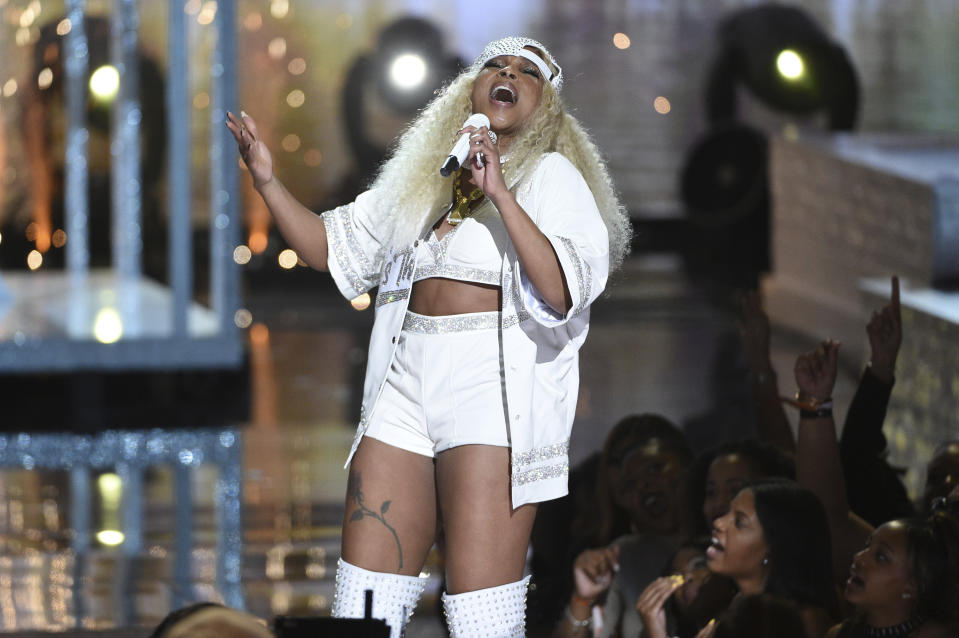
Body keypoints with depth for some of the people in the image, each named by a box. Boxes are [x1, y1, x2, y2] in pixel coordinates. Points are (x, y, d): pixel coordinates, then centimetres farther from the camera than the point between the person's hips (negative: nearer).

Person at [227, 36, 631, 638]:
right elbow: (332, 247, 25)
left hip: (493, 395, -6)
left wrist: (501, 195, -21)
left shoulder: (551, 177, 1)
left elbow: (562, 293, -15)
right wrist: (269, 182, 11)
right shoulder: (423, 178, 19)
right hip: (409, 384, 6)